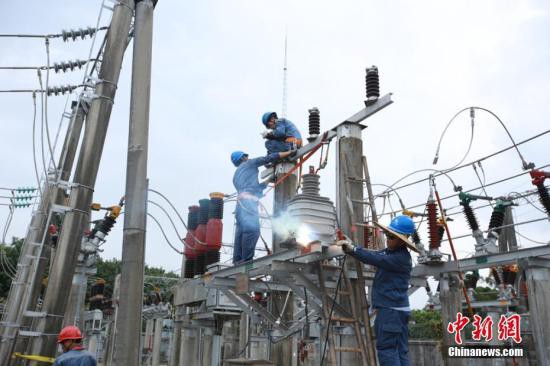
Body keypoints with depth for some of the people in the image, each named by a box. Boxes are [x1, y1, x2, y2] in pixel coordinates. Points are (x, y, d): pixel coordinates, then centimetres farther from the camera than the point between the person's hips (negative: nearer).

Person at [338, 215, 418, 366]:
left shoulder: (402, 257, -17)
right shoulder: (390, 251, 13)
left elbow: (376, 259, -25)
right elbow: (373, 254, 7)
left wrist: (352, 249, -24)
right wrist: (350, 247, -10)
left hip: (391, 309, -10)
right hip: (395, 308, 10)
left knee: (386, 348, -7)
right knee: (400, 349, 10)